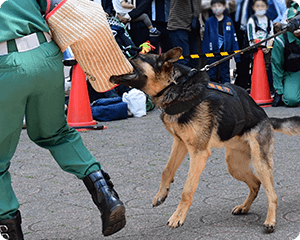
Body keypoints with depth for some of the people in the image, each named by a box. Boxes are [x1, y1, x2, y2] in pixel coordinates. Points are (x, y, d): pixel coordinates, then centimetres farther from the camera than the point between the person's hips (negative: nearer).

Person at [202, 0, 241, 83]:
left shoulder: (229, 21, 3)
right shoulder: (209, 22, -1)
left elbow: (234, 38, 4)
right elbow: (205, 39, 0)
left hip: (226, 52, 1)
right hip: (213, 53, -1)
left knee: (226, 75, 10)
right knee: (212, 74, 5)